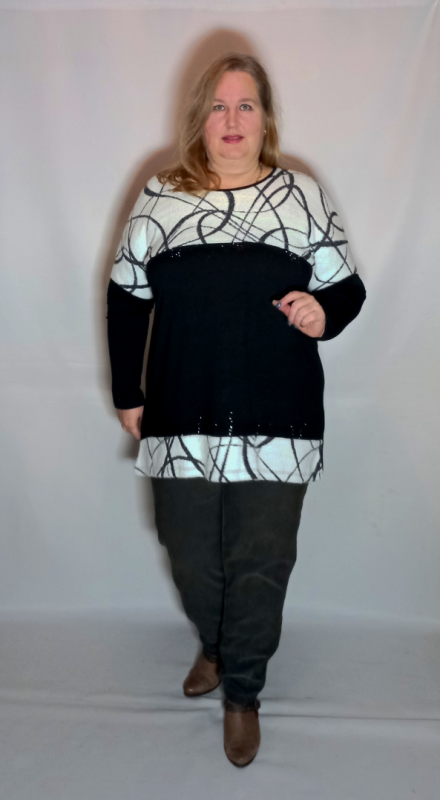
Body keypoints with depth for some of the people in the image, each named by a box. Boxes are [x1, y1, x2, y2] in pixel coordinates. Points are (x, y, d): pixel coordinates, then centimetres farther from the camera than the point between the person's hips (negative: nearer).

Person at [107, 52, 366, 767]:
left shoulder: (302, 195, 6)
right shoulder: (159, 196, 7)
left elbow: (348, 287, 10)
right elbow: (127, 299, 9)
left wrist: (325, 312, -14)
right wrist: (127, 393, 7)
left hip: (277, 421, -1)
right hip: (184, 419, 2)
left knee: (261, 561, 6)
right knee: (190, 553, 13)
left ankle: (243, 691, 30)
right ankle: (215, 645, 45)